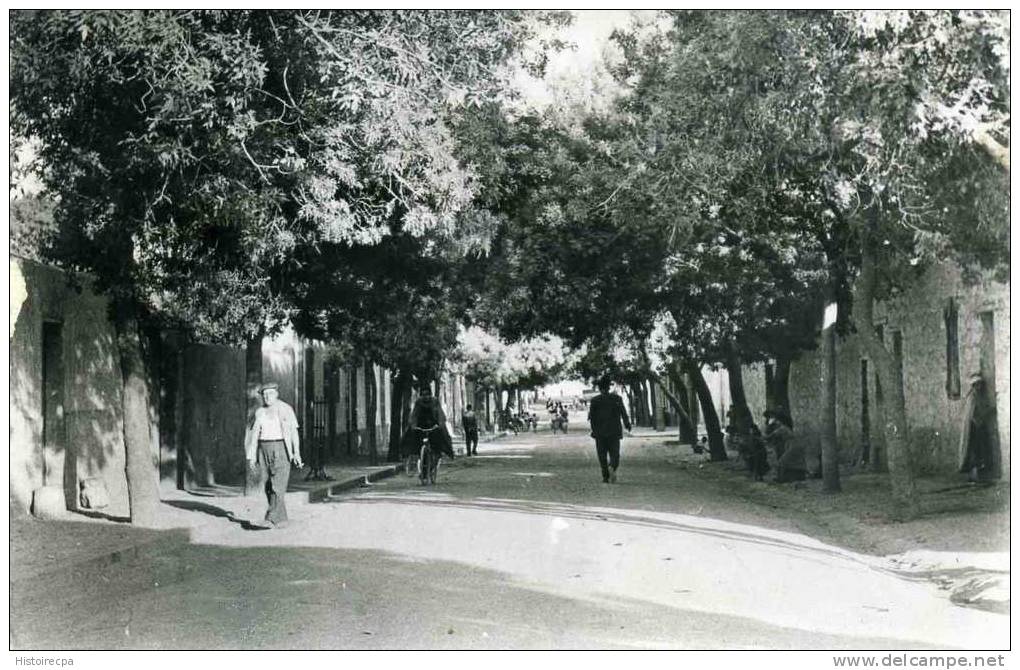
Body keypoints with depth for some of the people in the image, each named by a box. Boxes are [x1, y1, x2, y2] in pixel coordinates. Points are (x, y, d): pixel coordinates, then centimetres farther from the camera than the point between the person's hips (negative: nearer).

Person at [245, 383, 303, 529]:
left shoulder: (285, 409, -1)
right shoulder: (259, 412, 11)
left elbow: (294, 431, -4)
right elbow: (254, 435, 12)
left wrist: (296, 453, -12)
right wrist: (251, 456, 6)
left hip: (281, 449, -5)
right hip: (264, 449, 5)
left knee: (278, 485, -13)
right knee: (268, 486, 4)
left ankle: (272, 519, -17)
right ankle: (281, 519, 12)